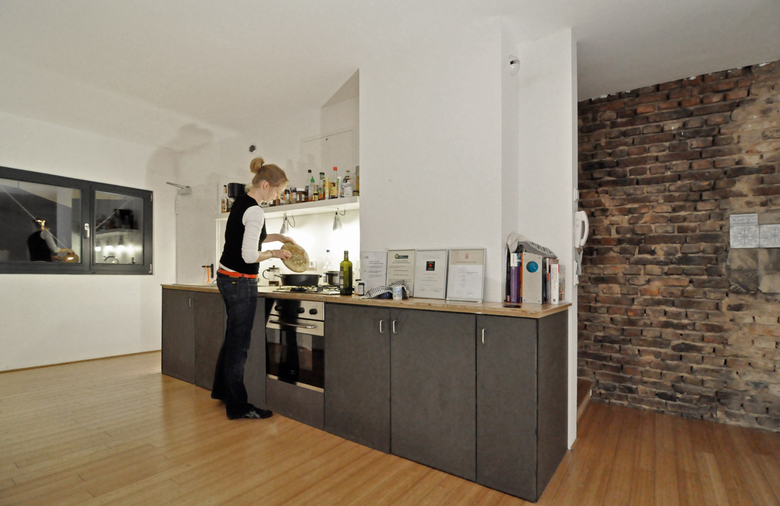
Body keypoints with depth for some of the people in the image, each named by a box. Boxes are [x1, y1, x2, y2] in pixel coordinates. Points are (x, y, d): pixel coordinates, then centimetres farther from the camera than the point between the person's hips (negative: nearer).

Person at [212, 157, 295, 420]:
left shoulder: (241, 201, 10)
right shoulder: (255, 211, -20)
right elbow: (249, 255, -24)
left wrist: (277, 237, 17)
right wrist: (274, 253, -7)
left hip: (226, 277, 10)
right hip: (240, 282, -10)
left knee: (232, 336, 21)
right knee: (239, 342, 1)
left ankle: (221, 389, 37)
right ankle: (237, 406, 15)